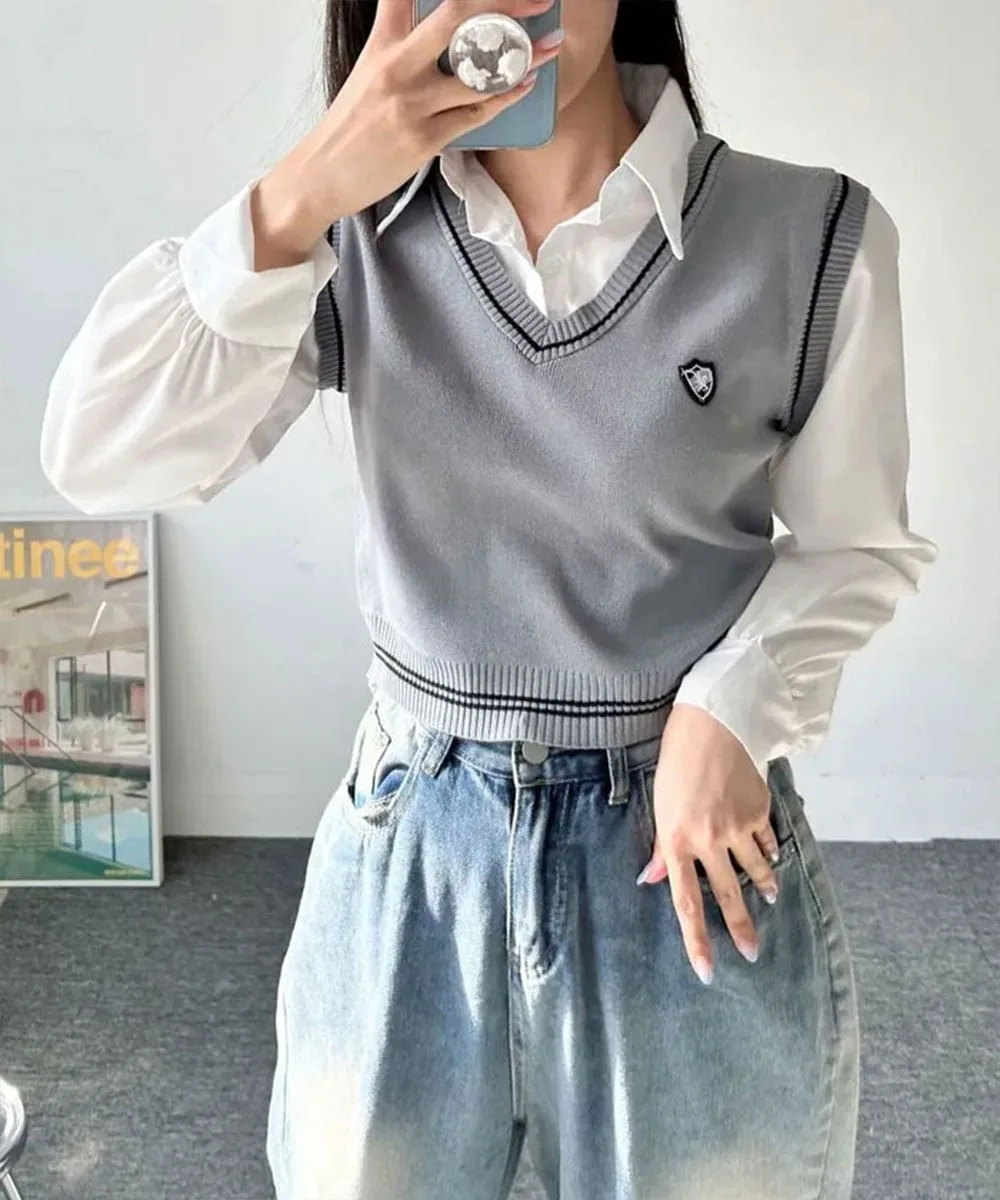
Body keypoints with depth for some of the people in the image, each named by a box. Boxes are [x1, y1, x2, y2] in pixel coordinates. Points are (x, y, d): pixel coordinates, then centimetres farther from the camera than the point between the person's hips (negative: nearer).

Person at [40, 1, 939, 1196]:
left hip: (693, 838, -1)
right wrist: (303, 193, -26)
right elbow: (98, 461, -15)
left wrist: (730, 709, -17)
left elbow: (855, 544, 1)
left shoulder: (813, 239, -11)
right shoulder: (360, 235, -5)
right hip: (408, 841, 2)